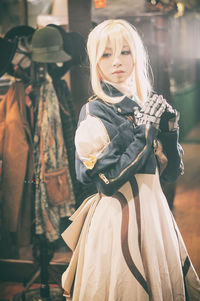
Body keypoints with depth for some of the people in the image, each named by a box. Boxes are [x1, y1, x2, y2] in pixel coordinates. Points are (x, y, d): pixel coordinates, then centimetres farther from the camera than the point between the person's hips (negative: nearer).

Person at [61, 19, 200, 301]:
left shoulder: (147, 105, 7)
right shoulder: (94, 112, -11)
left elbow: (172, 172, 6)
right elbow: (108, 180, -20)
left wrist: (169, 129, -8)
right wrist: (145, 133, -19)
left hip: (153, 211, 7)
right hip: (118, 219, -6)